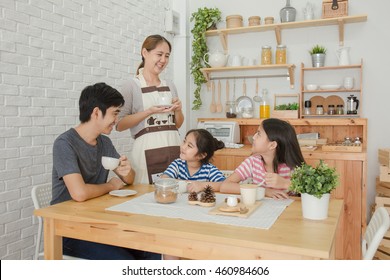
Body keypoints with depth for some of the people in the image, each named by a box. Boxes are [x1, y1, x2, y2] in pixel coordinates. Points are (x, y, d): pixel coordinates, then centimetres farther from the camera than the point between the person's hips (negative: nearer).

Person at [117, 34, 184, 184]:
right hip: (148, 151, -4)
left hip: (175, 148, 4)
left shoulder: (170, 85, 12)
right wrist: (150, 111, -15)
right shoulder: (131, 85, -1)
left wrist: (178, 110, -1)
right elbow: (119, 125, -7)